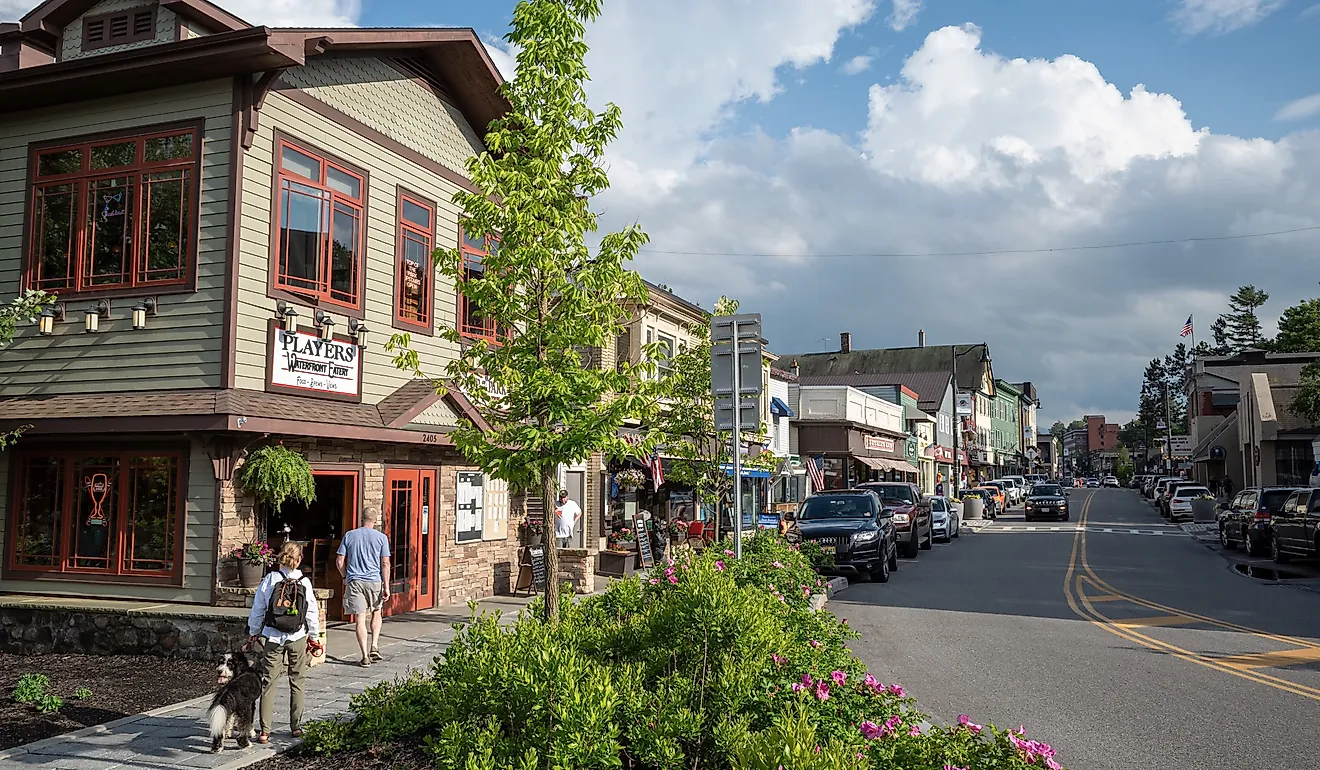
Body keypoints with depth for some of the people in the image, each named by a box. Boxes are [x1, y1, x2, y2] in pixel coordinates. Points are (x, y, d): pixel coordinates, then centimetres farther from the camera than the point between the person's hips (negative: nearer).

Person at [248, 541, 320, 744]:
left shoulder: (269, 580, -5)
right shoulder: (304, 582, -5)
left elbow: (257, 610, 0)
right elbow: (312, 612, 0)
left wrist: (253, 633, 14)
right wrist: (314, 637, 13)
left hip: (272, 638, 0)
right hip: (298, 638, 0)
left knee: (268, 682, 3)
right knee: (297, 682, 12)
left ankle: (264, 731, 0)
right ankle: (296, 727, 18)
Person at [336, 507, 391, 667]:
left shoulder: (349, 535, 4)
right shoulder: (381, 537, 0)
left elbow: (339, 561, 4)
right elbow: (385, 564, -4)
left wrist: (346, 576, 20)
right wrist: (386, 587, -2)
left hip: (354, 581, 0)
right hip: (374, 581, 0)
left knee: (360, 618, 1)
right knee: (377, 613, 20)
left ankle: (365, 656, 1)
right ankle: (374, 647, 9)